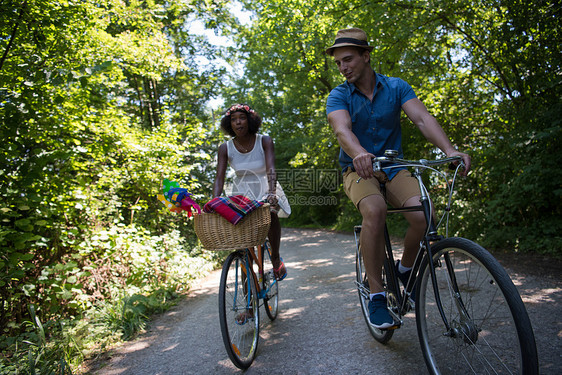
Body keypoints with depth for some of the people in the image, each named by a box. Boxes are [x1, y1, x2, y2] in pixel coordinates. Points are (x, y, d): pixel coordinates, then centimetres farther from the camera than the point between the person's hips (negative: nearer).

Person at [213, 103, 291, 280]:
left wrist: (271, 193, -42)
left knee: (271, 214, -31)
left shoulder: (264, 141, -12)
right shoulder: (226, 148, -6)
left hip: (265, 188, -2)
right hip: (241, 192, 3)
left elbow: (271, 169, -24)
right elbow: (219, 178, -11)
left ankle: (276, 259, -7)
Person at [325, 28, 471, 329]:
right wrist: (359, 153, -48)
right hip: (358, 170, -2)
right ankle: (376, 294, -19)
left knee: (423, 214, -24)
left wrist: (449, 149, -31)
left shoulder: (396, 87, 1)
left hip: (394, 167, 2)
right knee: (374, 210, -34)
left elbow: (422, 117, -13)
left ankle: (405, 268, 7)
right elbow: (342, 129, -25)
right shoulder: (338, 96, -4)